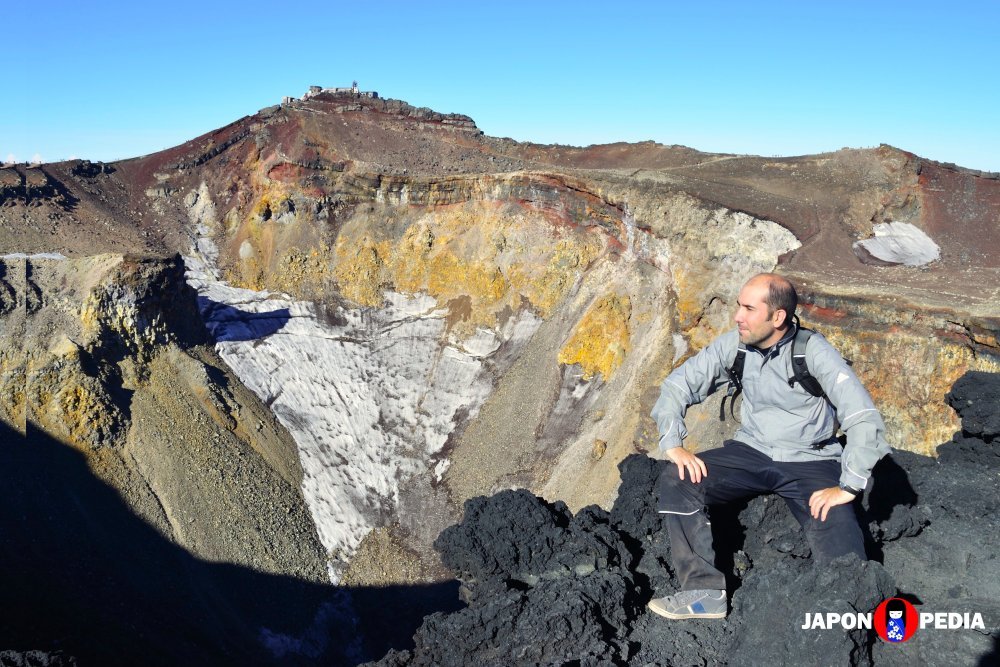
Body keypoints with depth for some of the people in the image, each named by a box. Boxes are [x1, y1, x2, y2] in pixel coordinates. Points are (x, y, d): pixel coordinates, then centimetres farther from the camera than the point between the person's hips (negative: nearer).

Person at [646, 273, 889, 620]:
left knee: (844, 557, -25)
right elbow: (677, 385, -1)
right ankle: (706, 591, -17)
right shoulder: (733, 345, -5)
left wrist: (848, 487, -25)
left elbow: (865, 419, -21)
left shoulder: (813, 351, -17)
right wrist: (673, 445, -14)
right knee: (675, 482, -21)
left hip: (810, 461, -3)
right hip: (751, 453, 3)